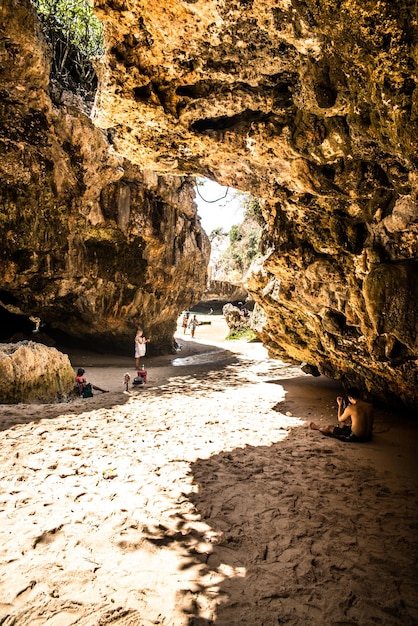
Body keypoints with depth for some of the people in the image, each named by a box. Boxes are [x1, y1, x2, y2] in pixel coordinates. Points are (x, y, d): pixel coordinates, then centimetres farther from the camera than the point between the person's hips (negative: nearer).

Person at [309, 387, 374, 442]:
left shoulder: (351, 408, -20)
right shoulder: (370, 406, -3)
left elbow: (340, 419, -2)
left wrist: (340, 405, 6)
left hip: (355, 437, -6)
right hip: (368, 437, 6)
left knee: (330, 428, 17)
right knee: (346, 426, 36)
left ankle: (316, 427, 48)